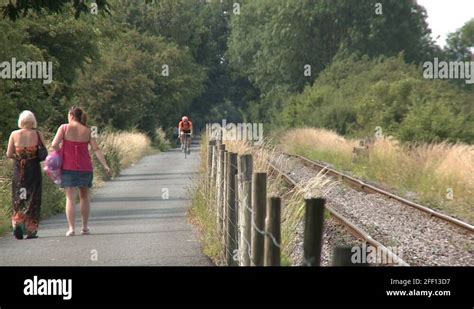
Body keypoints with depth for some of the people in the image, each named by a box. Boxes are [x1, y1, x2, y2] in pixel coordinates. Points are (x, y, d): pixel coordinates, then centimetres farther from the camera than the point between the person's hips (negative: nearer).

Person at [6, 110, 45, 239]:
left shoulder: (14, 134, -3)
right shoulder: (37, 134, -5)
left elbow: (9, 154, -3)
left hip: (19, 170, 1)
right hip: (34, 169, -1)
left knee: (18, 200, 13)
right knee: (32, 200, 5)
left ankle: (17, 223, -7)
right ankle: (31, 230, 2)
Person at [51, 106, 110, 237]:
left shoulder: (64, 128, -3)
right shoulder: (87, 131, 3)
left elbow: (54, 145, -11)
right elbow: (96, 149, -3)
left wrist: (61, 153, 6)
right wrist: (105, 165, -2)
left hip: (68, 167, -2)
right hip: (85, 167, 2)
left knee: (70, 198, 0)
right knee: (84, 197, 16)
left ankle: (71, 228, -7)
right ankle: (85, 227, 18)